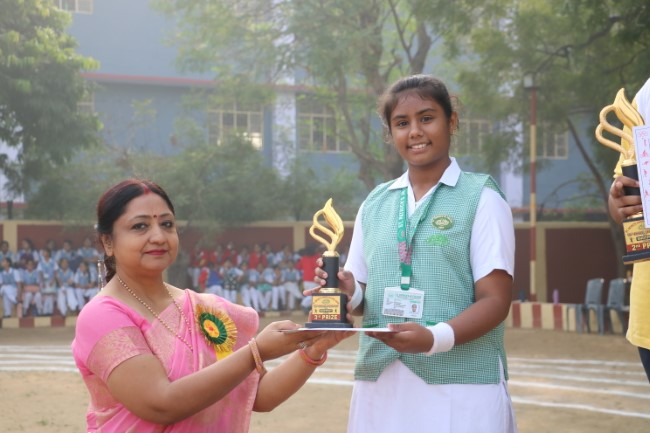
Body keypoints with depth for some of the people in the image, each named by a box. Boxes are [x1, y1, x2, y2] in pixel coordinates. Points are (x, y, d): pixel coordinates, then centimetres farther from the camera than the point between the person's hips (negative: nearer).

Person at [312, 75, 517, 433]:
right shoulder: (374, 204, 12)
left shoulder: (480, 198, -2)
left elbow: (495, 300, -8)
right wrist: (348, 292, -5)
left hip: (461, 386, -4)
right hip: (379, 386, 4)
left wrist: (436, 339, -23)